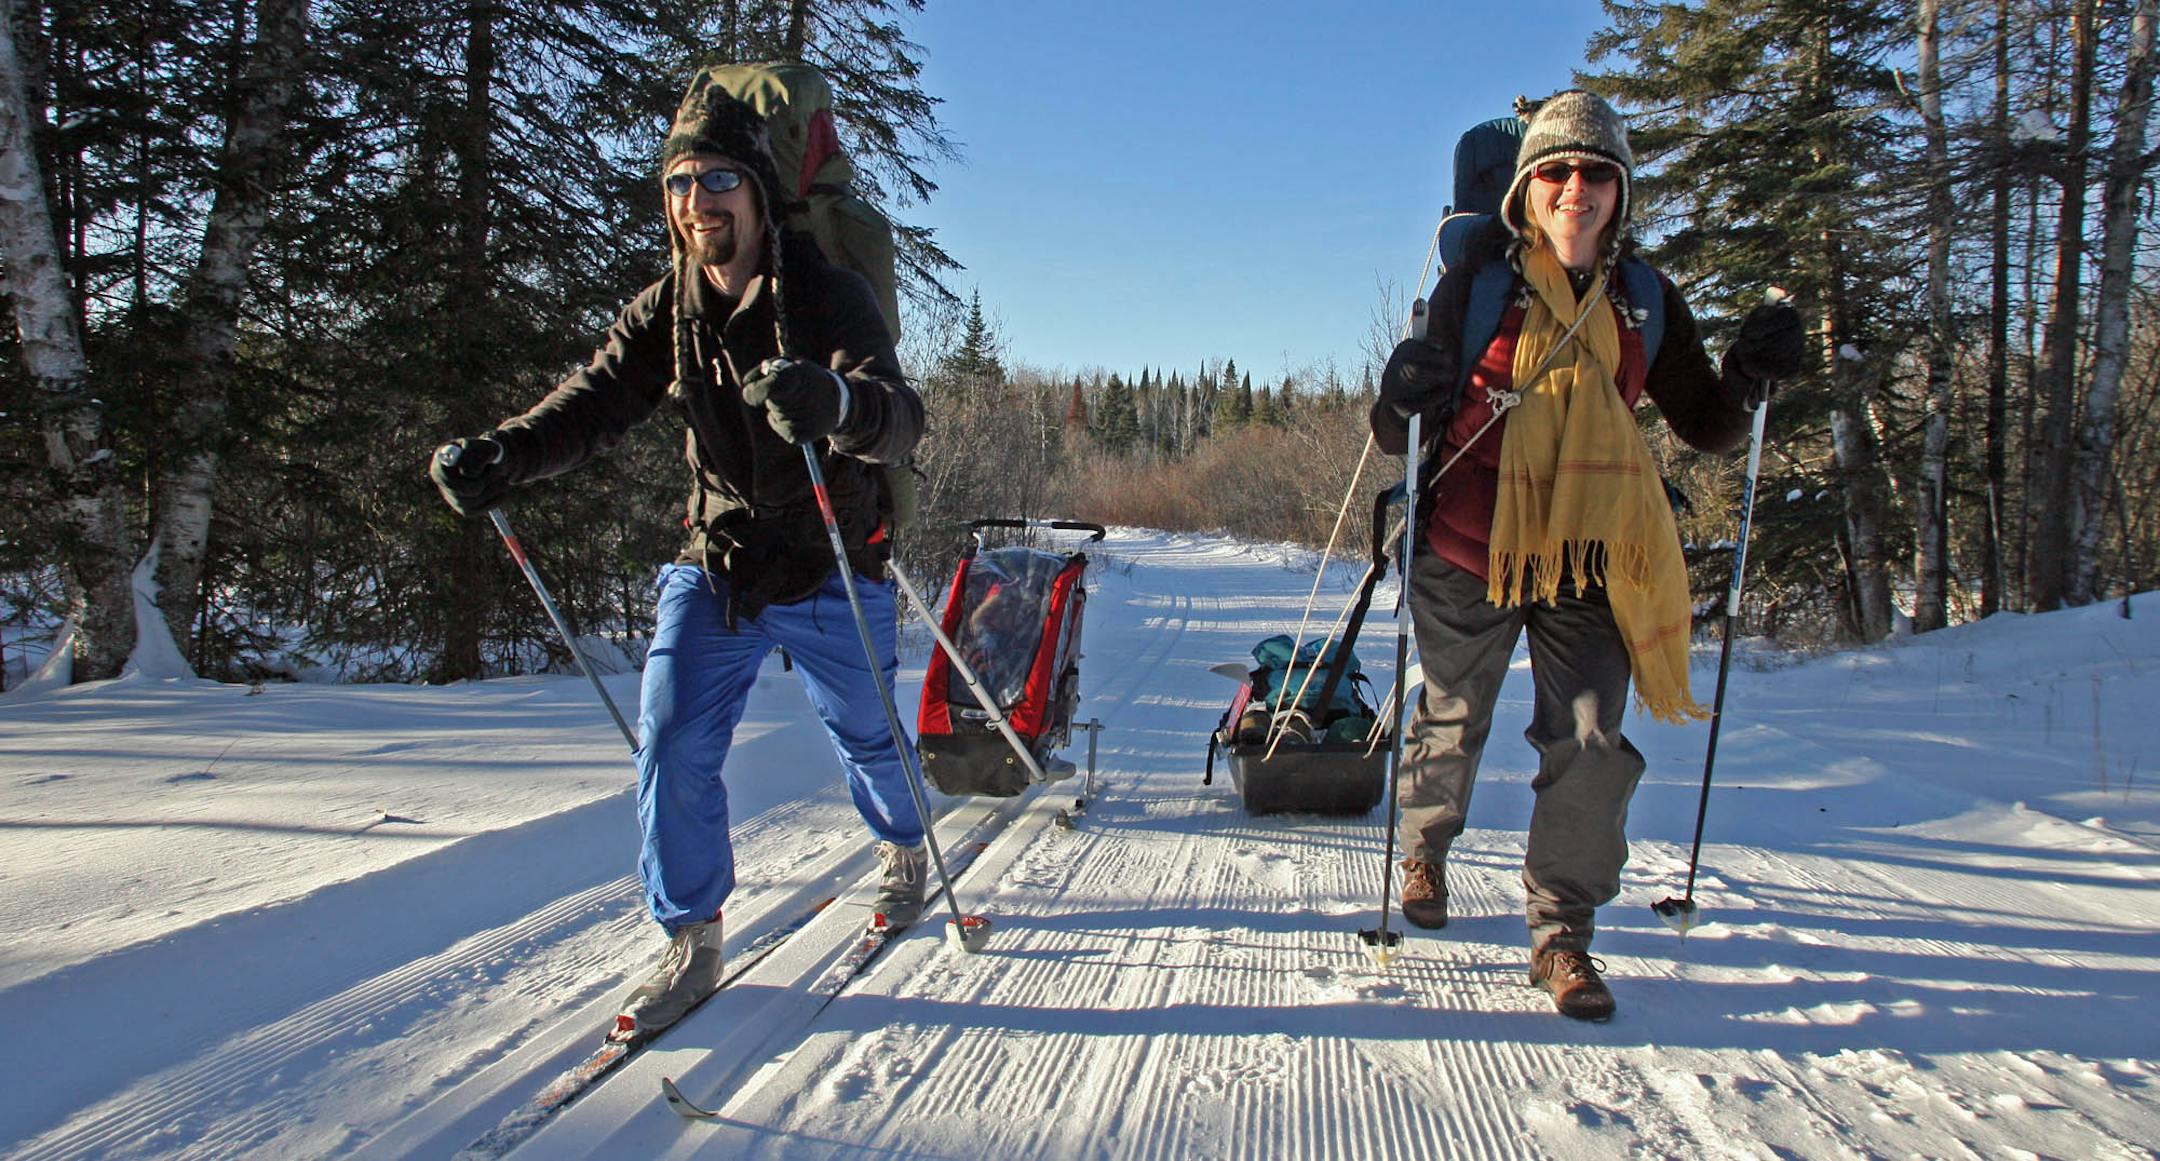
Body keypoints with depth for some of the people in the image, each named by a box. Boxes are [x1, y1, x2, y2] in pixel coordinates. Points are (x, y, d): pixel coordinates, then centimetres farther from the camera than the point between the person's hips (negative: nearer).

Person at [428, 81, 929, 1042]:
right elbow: (593, 403, -10)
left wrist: (834, 401, -54)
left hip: (831, 574, -3)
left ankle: (905, 854, 44)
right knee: (673, 745, -7)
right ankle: (691, 945, 8)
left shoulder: (829, 296, -15)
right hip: (712, 566, 3)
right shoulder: (664, 312, 0)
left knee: (864, 736, 14)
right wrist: (500, 456, -31)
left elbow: (898, 418, -30)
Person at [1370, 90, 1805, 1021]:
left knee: (1592, 746, -5)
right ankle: (1424, 850, 44)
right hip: (1470, 551, -2)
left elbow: (1705, 428, 9)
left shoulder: (1645, 301, 4)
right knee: (1453, 723, 14)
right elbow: (1400, 437, -7)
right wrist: (1403, 403, -30)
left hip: (1591, 561, 2)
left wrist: (1748, 375, -10)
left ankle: (1561, 934, 11)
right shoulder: (1476, 284, -5)